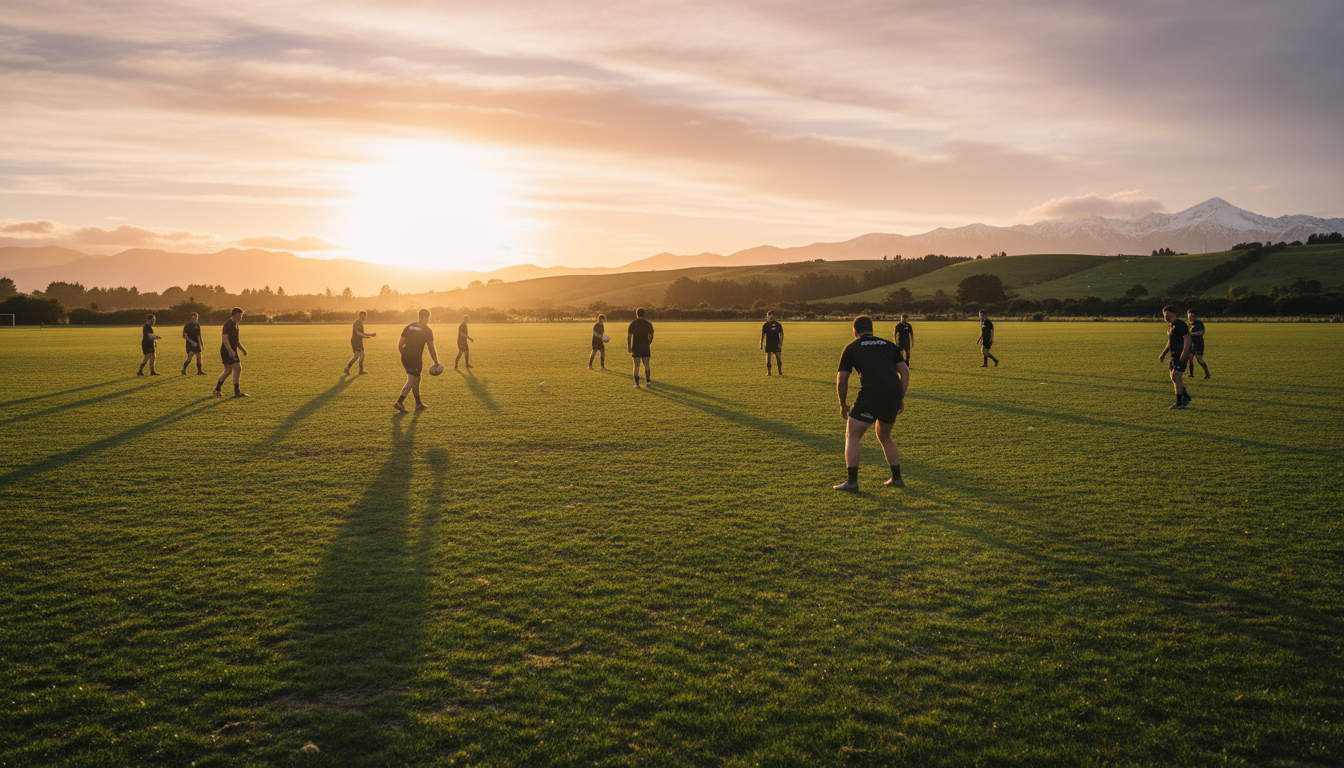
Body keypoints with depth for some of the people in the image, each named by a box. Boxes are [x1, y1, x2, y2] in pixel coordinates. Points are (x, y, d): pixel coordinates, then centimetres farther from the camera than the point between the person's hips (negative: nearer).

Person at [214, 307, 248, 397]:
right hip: (227, 352, -10)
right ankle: (237, 392, -11)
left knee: (228, 370, 16)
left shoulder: (235, 325, 18)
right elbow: (225, 338, -23)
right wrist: (230, 350, -33)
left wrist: (242, 349, 20)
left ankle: (217, 389, 29)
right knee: (238, 368, -14)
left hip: (232, 352, 10)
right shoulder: (228, 324, -14)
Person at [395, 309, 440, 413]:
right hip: (415, 359, -7)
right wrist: (436, 363, 3)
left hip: (405, 358, 7)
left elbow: (400, 344, 10)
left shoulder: (409, 327, 12)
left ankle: (418, 403, 24)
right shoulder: (427, 330, -5)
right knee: (411, 382, 0)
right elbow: (431, 349, -6)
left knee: (416, 380, 18)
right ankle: (399, 403, -5)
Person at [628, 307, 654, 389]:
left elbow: (629, 336, -5)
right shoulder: (648, 324, 2)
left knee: (636, 366, 3)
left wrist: (629, 347, 3)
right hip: (645, 348, 1)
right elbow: (651, 336, 7)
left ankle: (637, 383, 3)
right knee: (646, 365, 10)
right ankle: (647, 382, 3)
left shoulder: (632, 324, -4)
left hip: (635, 348, -1)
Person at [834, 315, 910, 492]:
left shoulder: (851, 348, 13)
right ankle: (896, 478, 26)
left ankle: (852, 482, -2)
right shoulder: (888, 345, 23)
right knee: (885, 436, 25)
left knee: (852, 436, 6)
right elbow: (905, 372, 14)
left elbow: (841, 381, 8)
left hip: (871, 395, -5)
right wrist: (901, 398, 18)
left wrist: (843, 405, 19)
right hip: (894, 395, 5)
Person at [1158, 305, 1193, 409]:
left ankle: (1179, 403, -8)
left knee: (1176, 376, -12)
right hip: (1174, 355, 10)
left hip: (1181, 356, -10)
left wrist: (1184, 353, -26)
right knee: (1174, 378, 11)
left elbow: (1187, 339, -18)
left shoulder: (1180, 324, -12)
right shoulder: (1170, 325, 18)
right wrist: (1163, 354, 25)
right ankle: (1186, 397, 23)